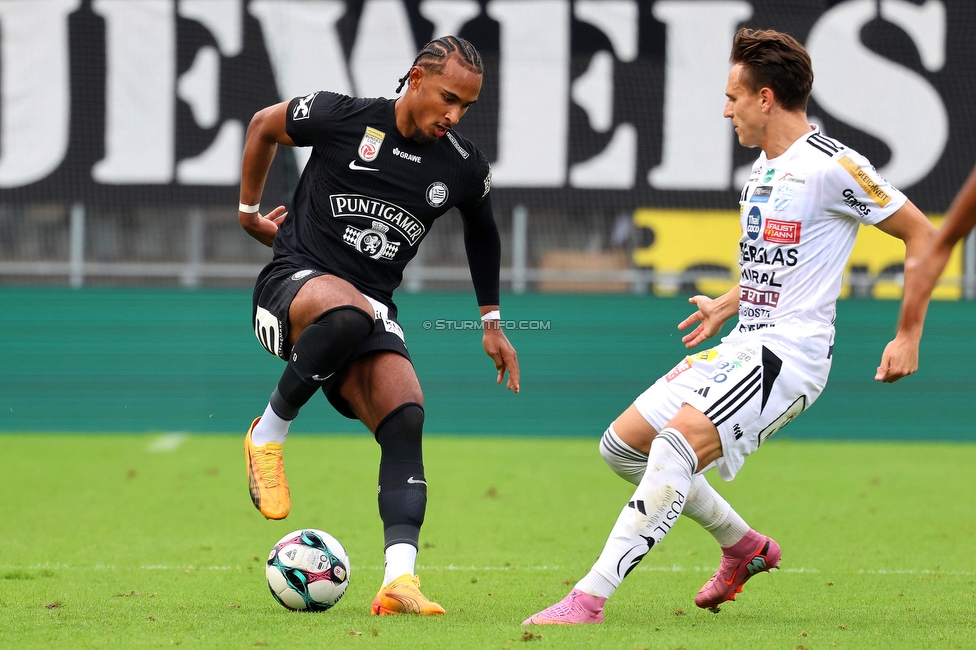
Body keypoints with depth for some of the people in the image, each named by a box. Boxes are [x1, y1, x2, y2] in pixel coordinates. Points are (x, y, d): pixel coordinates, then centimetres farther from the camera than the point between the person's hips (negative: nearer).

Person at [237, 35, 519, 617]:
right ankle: (269, 433, -19)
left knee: (406, 422, -21)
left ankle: (400, 578, -29)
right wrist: (249, 211, 19)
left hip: (371, 311, 4)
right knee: (349, 310, -40)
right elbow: (265, 126, 12)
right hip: (294, 284, -4)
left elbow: (482, 233, 25)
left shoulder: (465, 168, 3)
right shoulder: (342, 118, -8)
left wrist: (492, 323, 28)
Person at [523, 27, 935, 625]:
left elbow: (922, 234, -10)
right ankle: (744, 547, 24)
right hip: (743, 346, 10)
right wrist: (727, 306, 30)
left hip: (788, 353, -10)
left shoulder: (830, 165, -13)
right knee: (623, 443, 10)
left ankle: (590, 598, -32)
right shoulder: (766, 167, 15)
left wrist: (909, 338, -11)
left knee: (678, 442, -29)